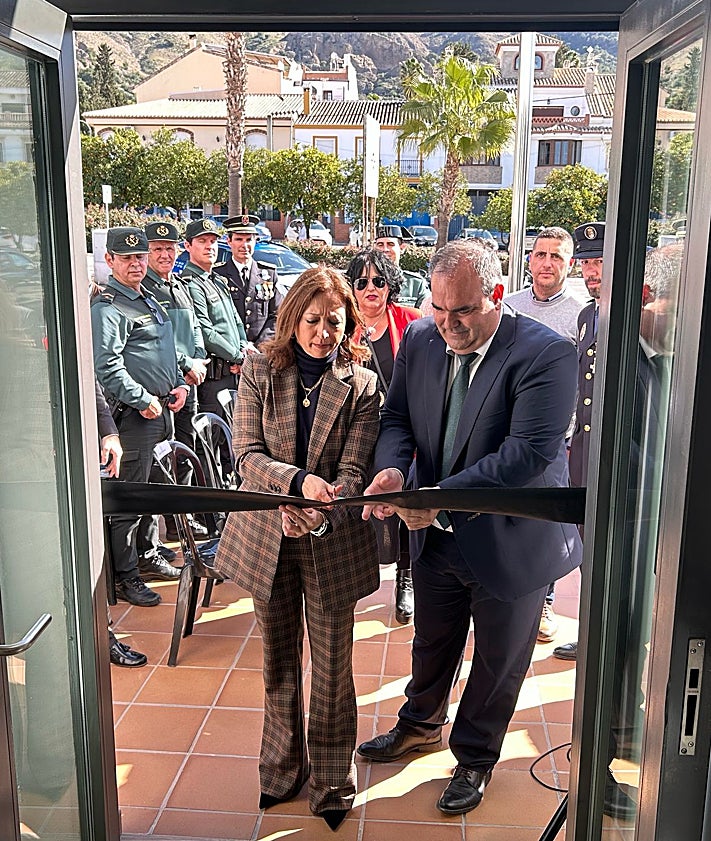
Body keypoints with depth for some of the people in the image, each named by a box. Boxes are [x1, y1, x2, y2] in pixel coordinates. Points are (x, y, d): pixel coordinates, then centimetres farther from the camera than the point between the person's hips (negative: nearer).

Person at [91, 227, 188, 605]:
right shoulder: (108, 307, -12)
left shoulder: (148, 300, 18)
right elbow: (108, 366, -22)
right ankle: (124, 577, 6)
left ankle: (148, 555, 33)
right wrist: (143, 400, -20)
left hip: (162, 409, 9)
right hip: (135, 415, -9)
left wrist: (180, 384, 11)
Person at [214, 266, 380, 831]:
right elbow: (247, 454, -7)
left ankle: (331, 779, 28)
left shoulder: (362, 385, -5)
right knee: (279, 659, 17)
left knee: (333, 664, 9)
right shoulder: (259, 373, -1)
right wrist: (298, 481, -26)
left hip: (332, 542, -1)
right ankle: (282, 768, 36)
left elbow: (353, 472, -11)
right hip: (267, 538, 2)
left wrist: (316, 513, -30)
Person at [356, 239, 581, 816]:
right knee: (431, 643, 27)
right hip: (436, 533, 5)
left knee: (498, 663, 18)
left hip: (510, 543, -4)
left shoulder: (547, 355, -24)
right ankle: (422, 725, 55)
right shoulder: (420, 339, -5)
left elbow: (530, 452, -30)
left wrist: (444, 495, -34)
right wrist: (392, 467, -20)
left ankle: (475, 757, 44)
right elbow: (397, 416, 2)